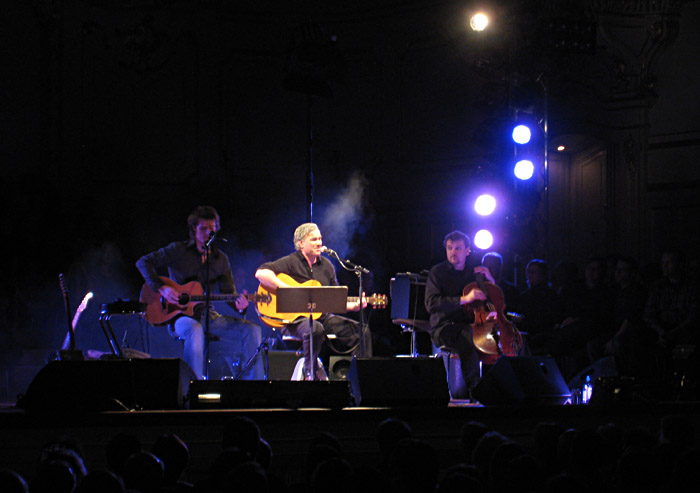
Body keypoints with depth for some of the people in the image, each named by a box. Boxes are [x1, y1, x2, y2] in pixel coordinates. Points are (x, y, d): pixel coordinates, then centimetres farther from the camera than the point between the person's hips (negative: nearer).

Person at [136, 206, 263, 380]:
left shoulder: (221, 259, 13)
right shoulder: (179, 250, 1)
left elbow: (228, 293, 11)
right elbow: (143, 262, -3)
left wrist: (238, 305, -13)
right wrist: (161, 288, -17)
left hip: (209, 315, 5)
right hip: (182, 316, -5)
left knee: (252, 330, -14)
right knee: (195, 330, -41)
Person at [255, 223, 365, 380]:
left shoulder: (326, 266, 15)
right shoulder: (291, 262, -5)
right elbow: (261, 273, -20)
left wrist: (354, 306, -2)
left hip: (321, 316, 6)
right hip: (293, 318, -6)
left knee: (358, 329, -11)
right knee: (315, 329, -39)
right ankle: (311, 372, -16)